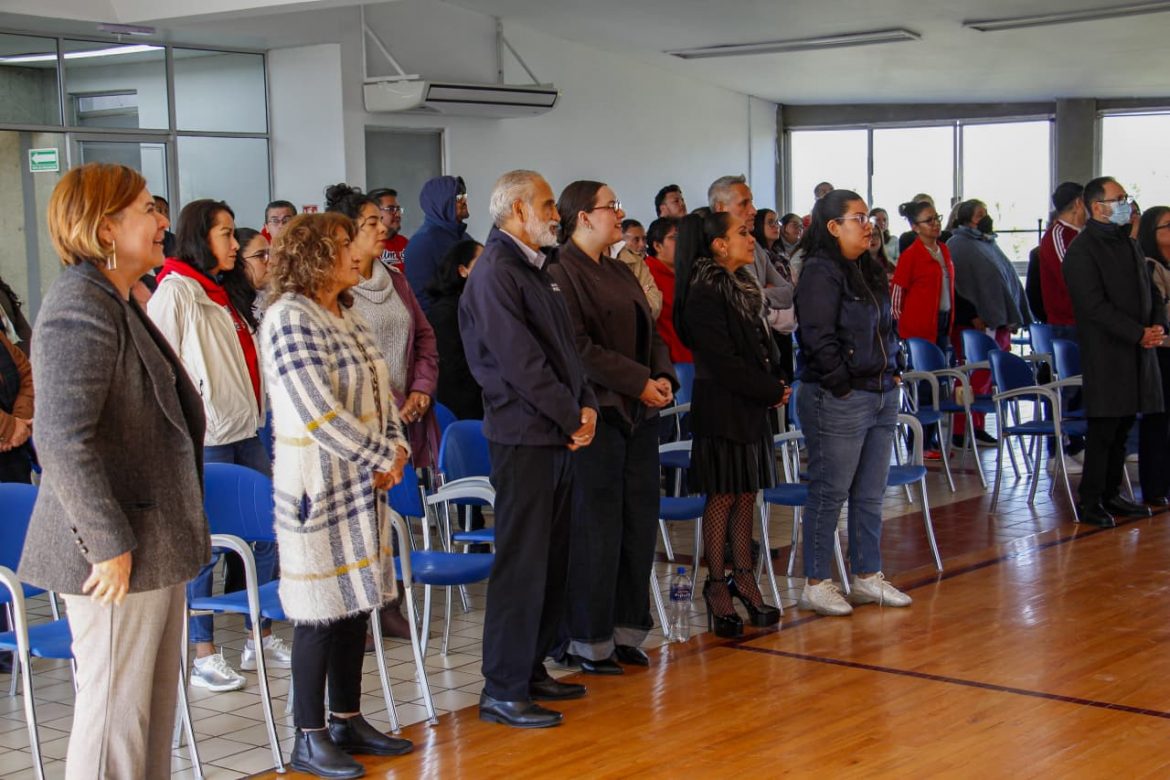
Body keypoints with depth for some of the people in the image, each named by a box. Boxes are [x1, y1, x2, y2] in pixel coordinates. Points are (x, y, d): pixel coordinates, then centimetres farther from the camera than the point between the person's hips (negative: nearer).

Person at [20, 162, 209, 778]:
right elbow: (62, 440, -26)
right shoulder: (81, 308, -18)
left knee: (154, 711, 16)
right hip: (120, 560, -10)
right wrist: (109, 543, -23)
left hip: (154, 547, 10)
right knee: (115, 720, -2)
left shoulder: (118, 304, 16)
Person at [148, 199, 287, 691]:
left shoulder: (221, 295, 18)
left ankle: (262, 638, 21)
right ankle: (202, 654, 7)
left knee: (268, 531, 9)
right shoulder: (175, 292, -9)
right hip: (203, 441, -9)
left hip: (244, 431, 9)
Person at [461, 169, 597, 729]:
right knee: (521, 564, -5)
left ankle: (531, 668, 24)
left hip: (558, 434, 9)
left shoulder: (537, 268, 16)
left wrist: (587, 406, 2)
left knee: (551, 560, 14)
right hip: (524, 436, -9)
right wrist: (573, 416, -12)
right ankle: (502, 691, 1)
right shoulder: (495, 272, -14)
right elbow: (521, 362, -19)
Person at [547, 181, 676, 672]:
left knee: (640, 521, 10)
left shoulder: (616, 272, 18)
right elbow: (578, 347, -18)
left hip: (638, 412, 9)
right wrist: (640, 382, -17)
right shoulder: (562, 272, -10)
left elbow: (649, 332, 20)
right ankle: (587, 642, 7)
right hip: (596, 413, -9)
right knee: (596, 526, -3)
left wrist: (663, 377, 1)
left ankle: (625, 630, 21)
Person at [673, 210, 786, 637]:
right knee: (721, 496, -2)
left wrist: (776, 380, 1)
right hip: (722, 407, -8)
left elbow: (763, 342, 19)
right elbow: (723, 361, -19)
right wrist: (772, 391, -12)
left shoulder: (743, 285, 13)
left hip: (752, 405, 8)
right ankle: (717, 585, 6)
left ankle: (743, 575, 19)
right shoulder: (704, 294, -16)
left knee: (747, 493, 11)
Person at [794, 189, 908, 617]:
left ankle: (867, 576, 23)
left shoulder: (869, 272, 16)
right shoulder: (820, 273, -12)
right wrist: (843, 386, -16)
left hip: (881, 397, 9)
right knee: (829, 492, -2)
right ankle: (815, 584, 6)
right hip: (837, 402, -9)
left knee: (871, 494, 13)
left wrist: (895, 370, 12)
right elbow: (819, 339, -18)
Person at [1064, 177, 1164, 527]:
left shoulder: (1129, 245, 17)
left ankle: (1111, 495, 20)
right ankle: (1089, 502, 2)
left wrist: (1158, 326, 0)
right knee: (1103, 428, -5)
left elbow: (1148, 292, 20)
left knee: (1123, 425, 11)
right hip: (1105, 354, -8)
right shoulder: (1081, 251, -9)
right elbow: (1095, 306, -16)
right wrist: (1139, 334, -18)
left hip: (1136, 353, 8)